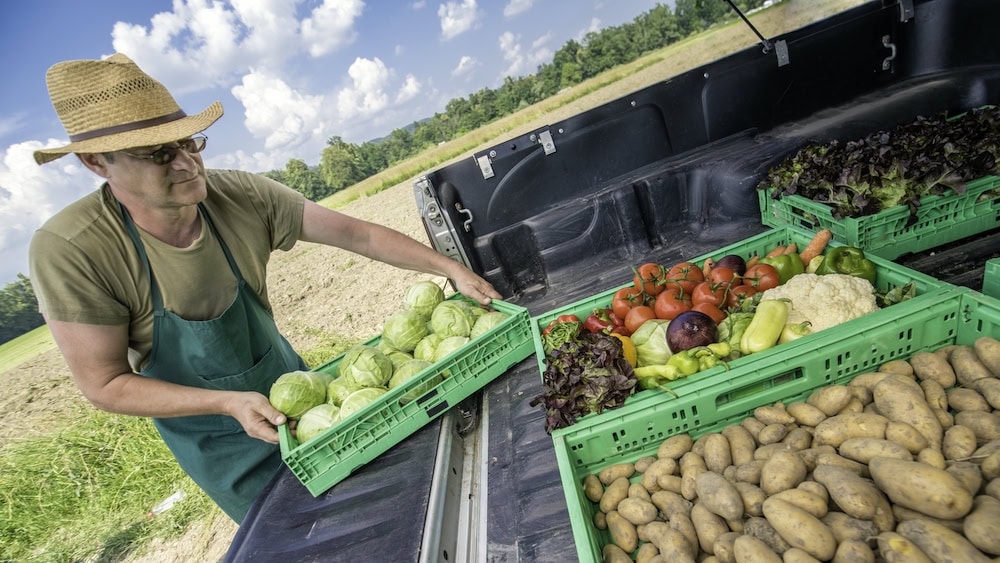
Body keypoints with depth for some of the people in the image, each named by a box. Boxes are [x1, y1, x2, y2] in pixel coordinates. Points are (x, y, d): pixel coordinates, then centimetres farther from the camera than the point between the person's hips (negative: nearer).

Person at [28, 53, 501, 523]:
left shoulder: (243, 196, -21)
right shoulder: (69, 251, -27)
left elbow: (359, 235, -18)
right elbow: (105, 385, -21)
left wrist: (451, 268, -23)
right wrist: (231, 403, -32)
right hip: (218, 444, -2)